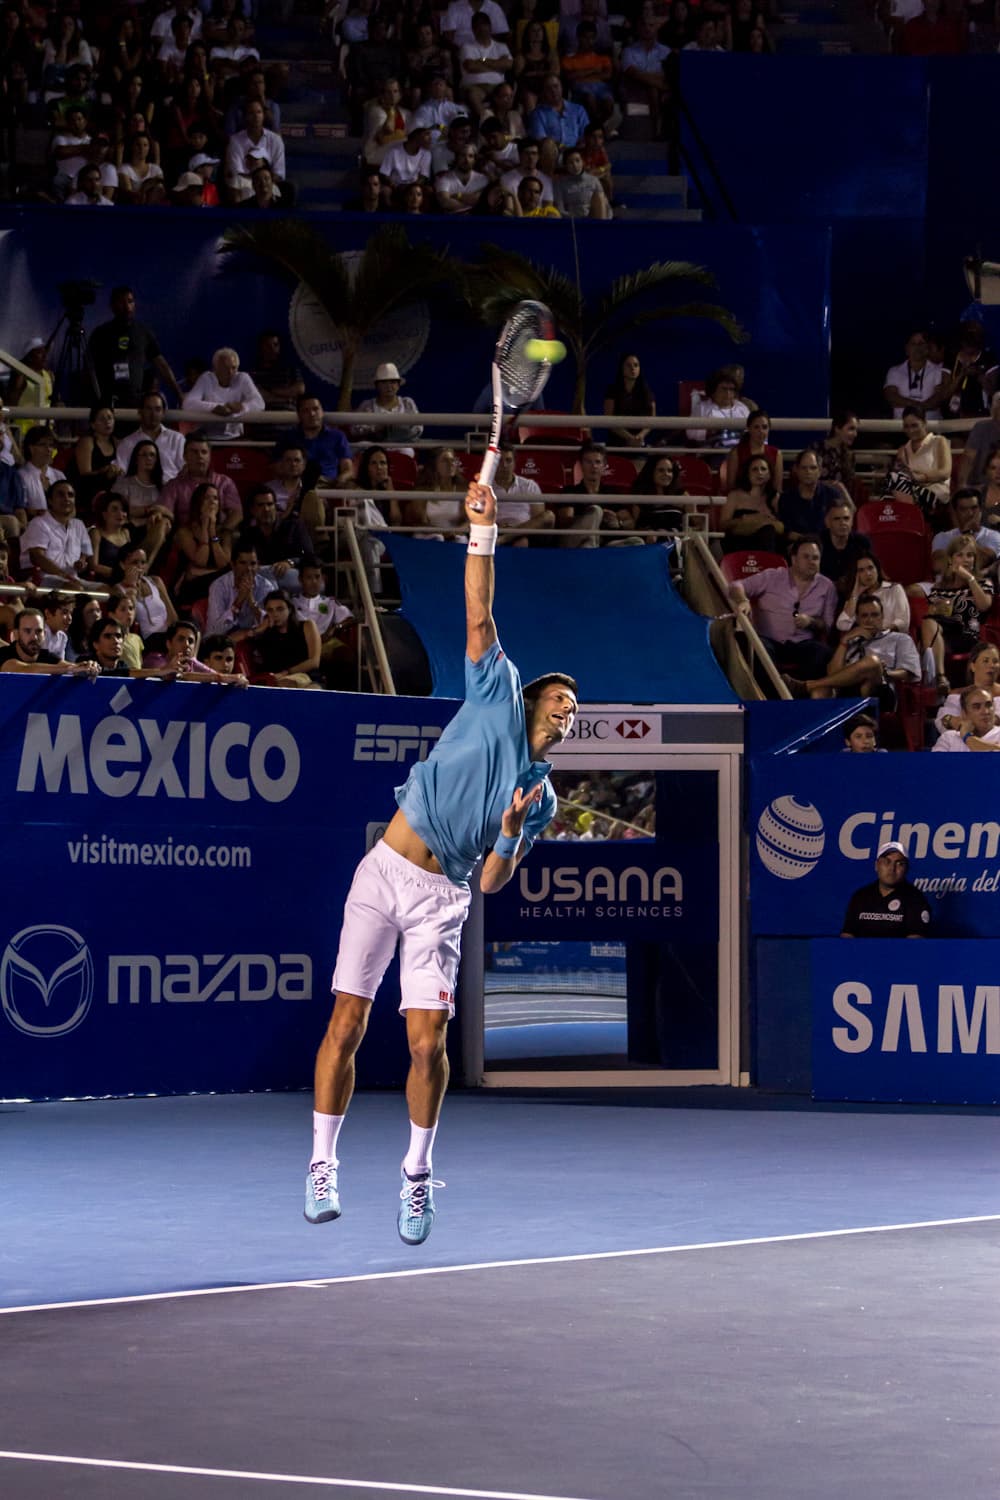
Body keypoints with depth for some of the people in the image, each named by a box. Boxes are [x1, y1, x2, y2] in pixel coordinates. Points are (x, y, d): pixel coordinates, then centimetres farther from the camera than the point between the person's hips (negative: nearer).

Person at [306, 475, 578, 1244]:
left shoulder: (542, 798, 12)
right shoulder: (497, 700, 7)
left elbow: (492, 883, 6)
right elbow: (480, 619, 0)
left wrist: (510, 837, -12)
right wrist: (483, 534, -8)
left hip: (442, 900, 2)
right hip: (385, 872, -2)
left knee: (429, 1043, -7)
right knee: (347, 1024, -4)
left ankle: (418, 1176, 9)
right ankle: (323, 1165, 7)